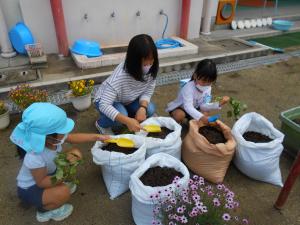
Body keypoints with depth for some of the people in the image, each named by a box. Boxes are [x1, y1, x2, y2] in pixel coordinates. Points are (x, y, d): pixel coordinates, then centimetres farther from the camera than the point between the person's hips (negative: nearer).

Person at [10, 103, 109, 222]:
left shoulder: (53, 138, -21)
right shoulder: (35, 158, -41)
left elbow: (73, 137, -4)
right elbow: (42, 182, -29)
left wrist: (97, 137, -4)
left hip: (46, 175, 7)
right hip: (29, 190, -7)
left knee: (75, 154, -5)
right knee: (64, 192, -33)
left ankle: (60, 185, 12)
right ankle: (44, 210, 1)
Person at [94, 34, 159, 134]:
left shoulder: (151, 70, -23)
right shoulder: (120, 76, -40)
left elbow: (148, 92, -12)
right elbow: (104, 105, -41)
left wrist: (143, 107, -32)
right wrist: (127, 121, -50)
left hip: (128, 100, 5)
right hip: (105, 101, -5)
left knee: (149, 109, -19)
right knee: (121, 114, -33)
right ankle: (101, 124, 0)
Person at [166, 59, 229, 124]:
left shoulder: (208, 88, -14)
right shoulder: (189, 88, -37)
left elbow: (203, 105, -17)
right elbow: (188, 107, -48)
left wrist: (218, 104, -32)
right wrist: (200, 117, -62)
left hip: (193, 109, 6)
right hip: (178, 108, -6)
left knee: (205, 113, -17)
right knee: (179, 115, -36)